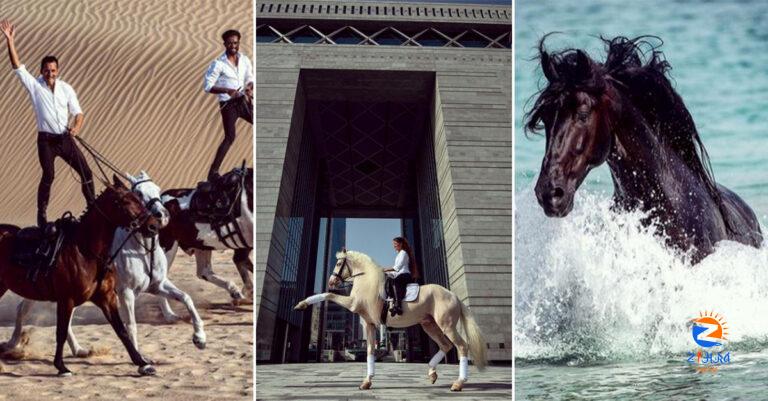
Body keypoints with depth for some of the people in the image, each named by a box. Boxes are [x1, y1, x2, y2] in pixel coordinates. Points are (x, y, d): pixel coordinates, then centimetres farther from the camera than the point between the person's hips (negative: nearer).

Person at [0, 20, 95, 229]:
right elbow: (17, 66, -11)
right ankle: (41, 213, 13)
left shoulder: (66, 88, 4)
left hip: (66, 138, 3)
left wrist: (76, 126, -17)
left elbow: (78, 112, 5)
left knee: (85, 172, 2)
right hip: (46, 140, -3)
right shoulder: (35, 86, -2)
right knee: (48, 176, -2)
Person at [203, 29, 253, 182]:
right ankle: (213, 172, -9)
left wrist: (249, 88, -7)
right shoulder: (218, 64, -11)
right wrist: (227, 91, -23)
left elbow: (250, 79, 17)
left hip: (243, 100, 6)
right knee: (230, 137, -14)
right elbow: (207, 86, -11)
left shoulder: (245, 60, 4)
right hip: (228, 104, -6)